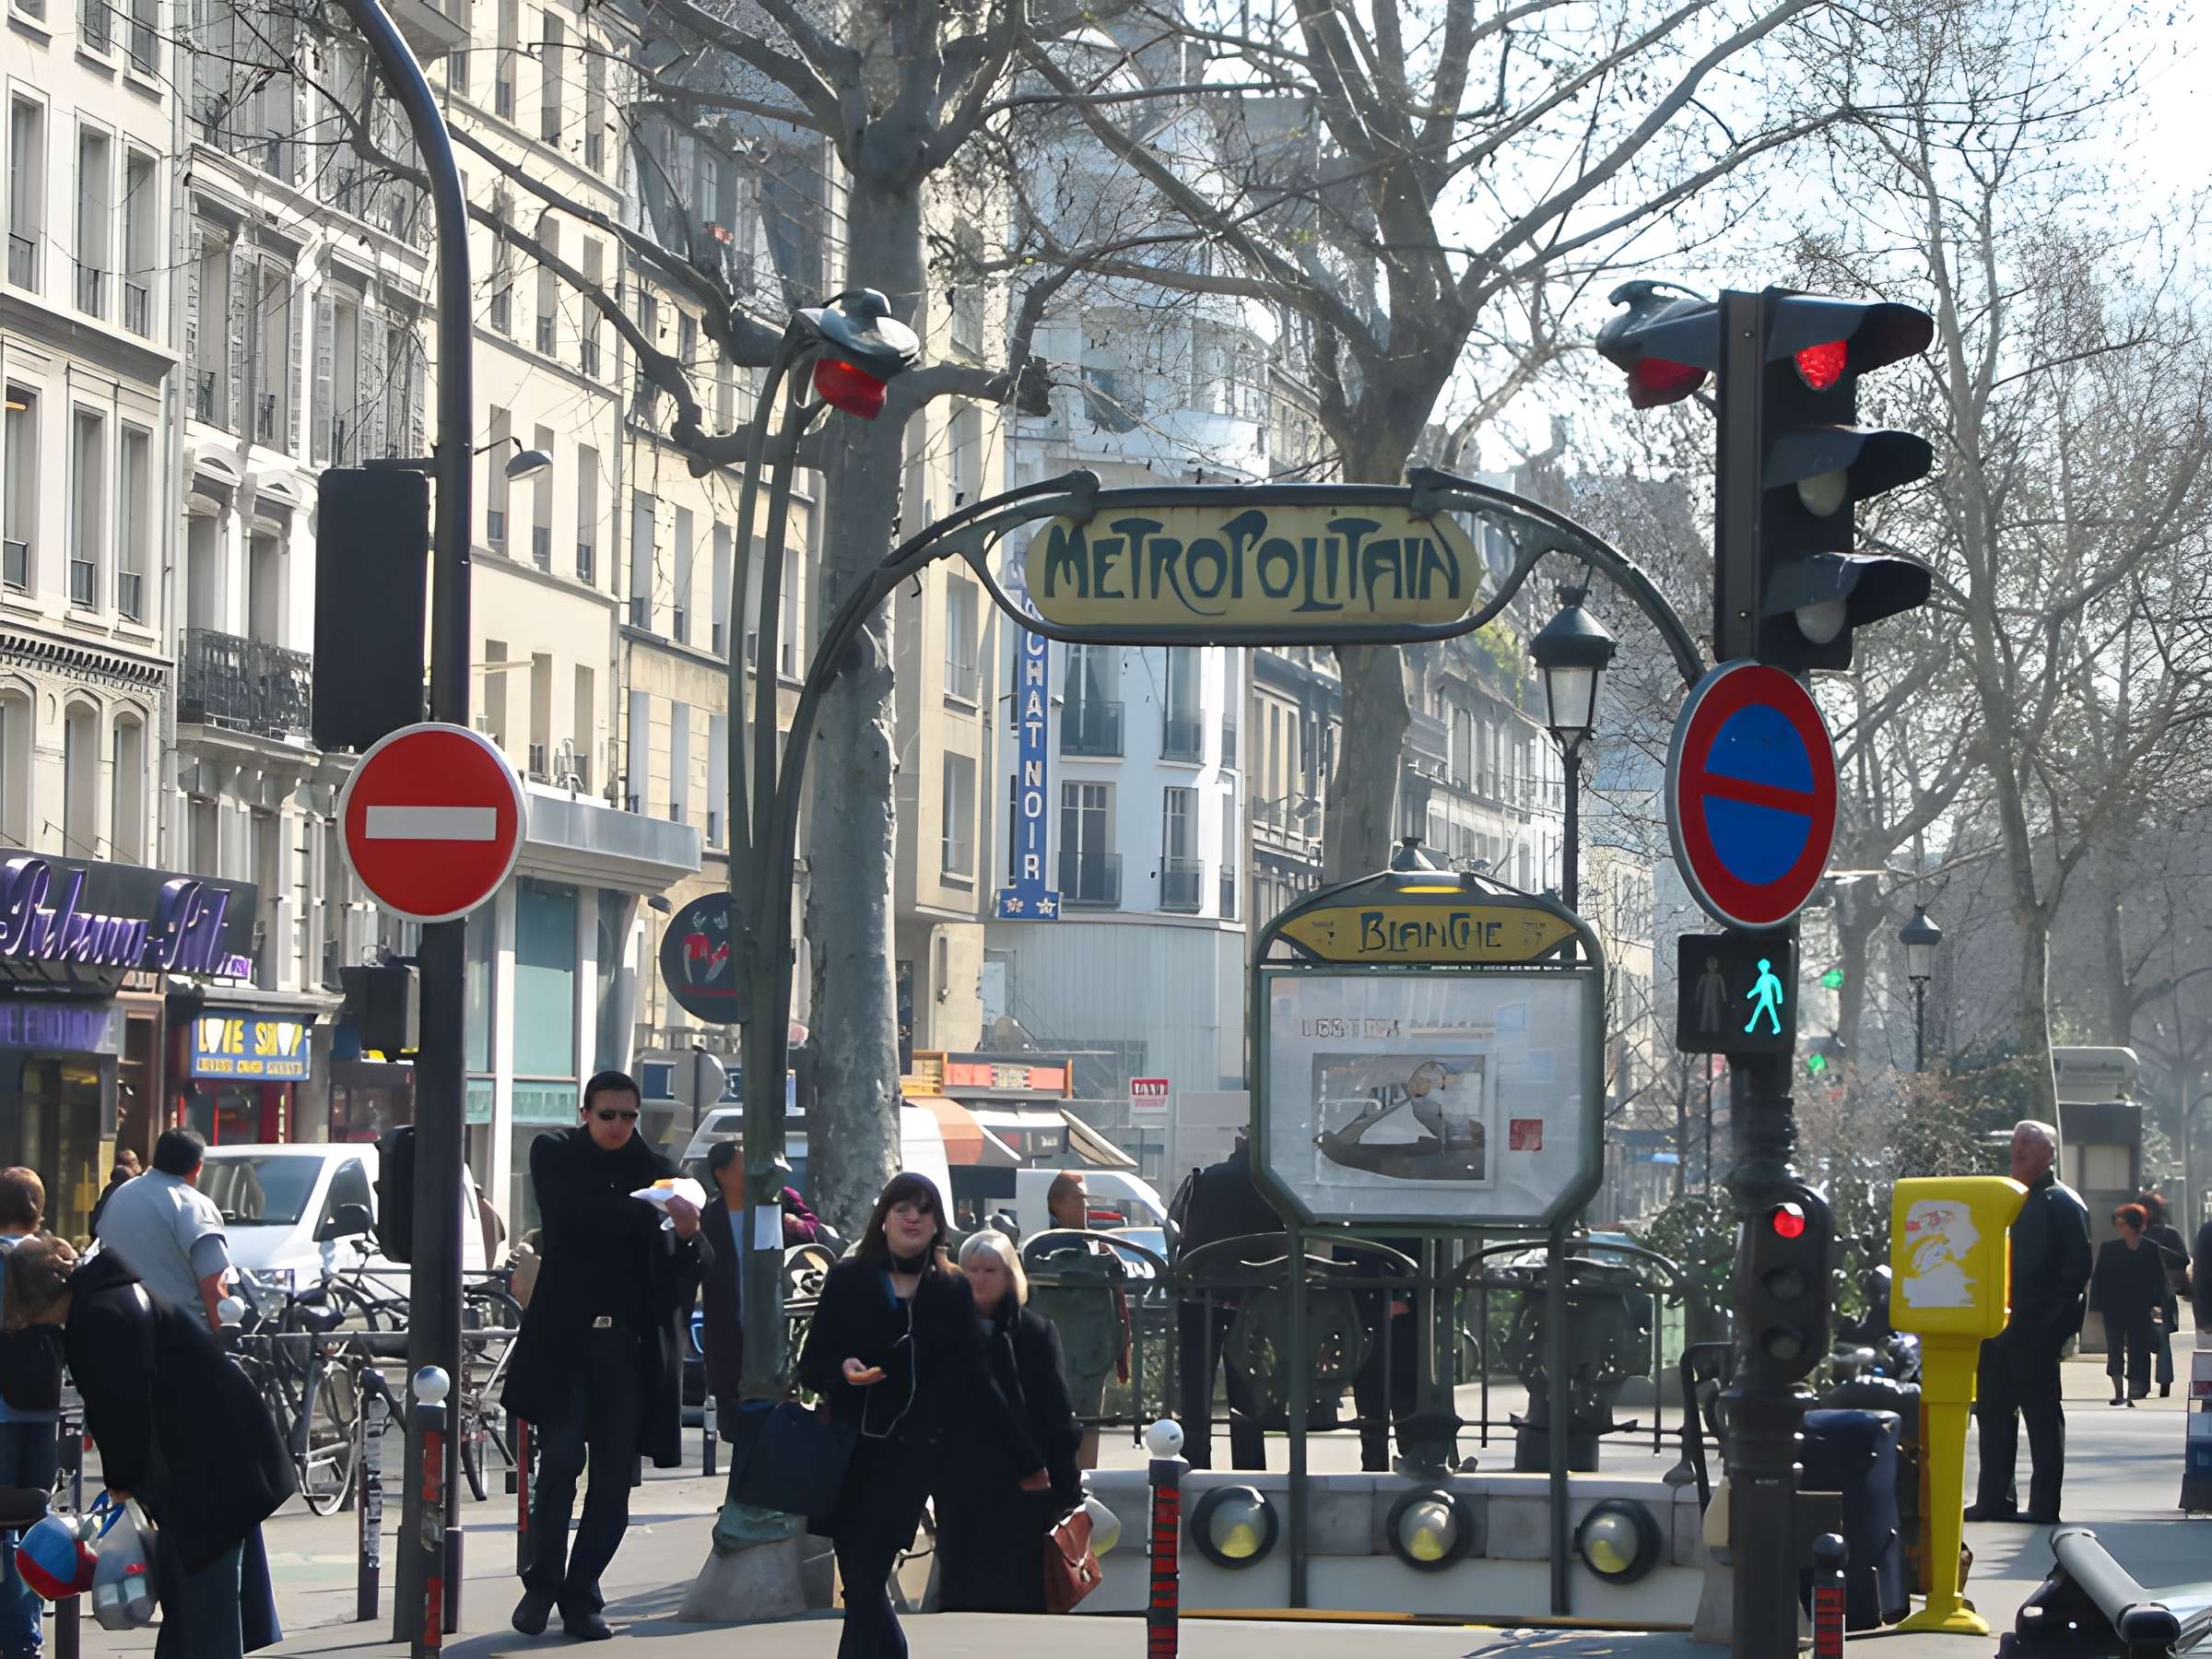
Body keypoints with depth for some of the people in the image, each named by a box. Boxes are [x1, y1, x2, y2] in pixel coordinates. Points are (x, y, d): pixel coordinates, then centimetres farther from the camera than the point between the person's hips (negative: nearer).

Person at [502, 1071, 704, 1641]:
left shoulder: (654, 1169, 9)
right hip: (565, 1336, -2)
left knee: (613, 1478, 1)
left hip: (629, 1343, 2)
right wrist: (647, 1213, -17)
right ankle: (542, 1583, 6)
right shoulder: (555, 1155, 5)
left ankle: (580, 1595, 8)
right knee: (560, 1461, -9)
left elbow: (677, 1279, 7)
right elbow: (574, 1215, -15)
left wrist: (687, 1236, -15)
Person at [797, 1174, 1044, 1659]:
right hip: (852, 1449, 2)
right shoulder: (849, 1279, 6)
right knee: (861, 1587, 4)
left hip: (911, 1451, -2)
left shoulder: (951, 1291, 7)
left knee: (864, 1586, -10)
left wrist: (1026, 1460, 8)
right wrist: (842, 1369, -18)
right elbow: (811, 1364, 5)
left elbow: (976, 1382, 10)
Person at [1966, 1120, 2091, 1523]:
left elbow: (2077, 1269, -11)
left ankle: (2045, 1504, -1)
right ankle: (1994, 1499, 15)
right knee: (1993, 1412, 10)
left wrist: (2052, 1319, -15)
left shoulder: (2062, 1203, -6)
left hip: (2035, 1331, -8)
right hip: (1999, 1327, 8)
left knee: (2042, 1414, -3)